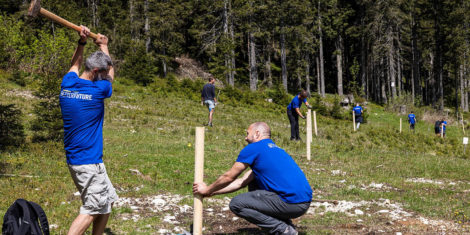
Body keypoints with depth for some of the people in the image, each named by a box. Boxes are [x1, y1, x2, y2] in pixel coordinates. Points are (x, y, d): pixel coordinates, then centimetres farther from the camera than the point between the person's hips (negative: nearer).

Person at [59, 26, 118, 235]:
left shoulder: (67, 85, 3)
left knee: (108, 200, 18)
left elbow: (75, 66, 27)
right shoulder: (98, 90, -14)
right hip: (89, 161, -8)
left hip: (74, 159, 8)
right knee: (91, 210, -4)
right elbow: (111, 74, 9)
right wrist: (103, 46, 22)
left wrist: (81, 42, 17)